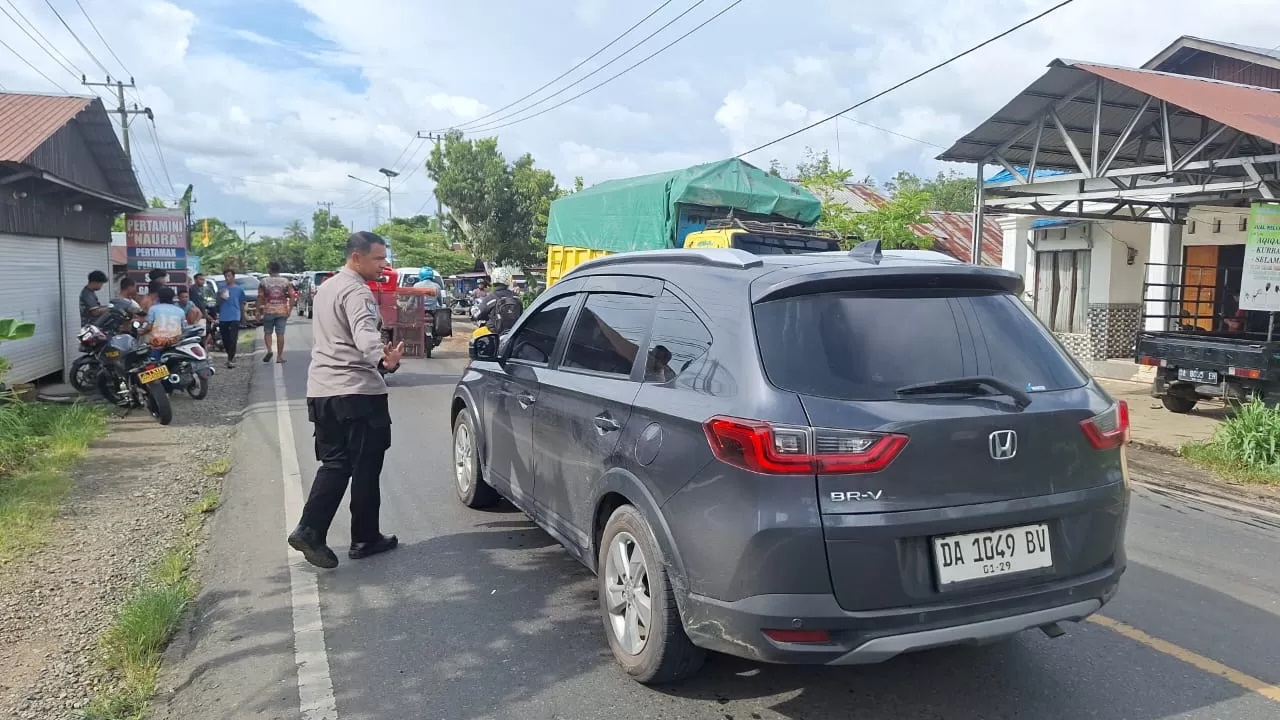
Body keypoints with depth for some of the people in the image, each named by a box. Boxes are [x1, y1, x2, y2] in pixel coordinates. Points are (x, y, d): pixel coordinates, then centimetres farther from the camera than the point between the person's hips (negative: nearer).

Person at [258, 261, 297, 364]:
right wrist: (290, 309, 0)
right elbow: (292, 296, -3)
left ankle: (269, 350, -9)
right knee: (280, 334, 4)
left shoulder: (264, 281, -1)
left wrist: (259, 309, 4)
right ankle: (279, 356, 5)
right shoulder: (286, 281, 2)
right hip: (282, 311, 1)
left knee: (267, 332, 12)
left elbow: (260, 297, -4)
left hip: (268, 311, -1)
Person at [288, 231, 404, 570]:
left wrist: (378, 358, 39)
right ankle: (365, 538, 12)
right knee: (365, 467, 3)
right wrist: (383, 360, -53)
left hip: (321, 389, 9)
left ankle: (309, 531, 2)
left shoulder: (326, 287, 16)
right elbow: (365, 334, -35)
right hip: (358, 391, -9)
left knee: (335, 464, 13)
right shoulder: (357, 292, -14)